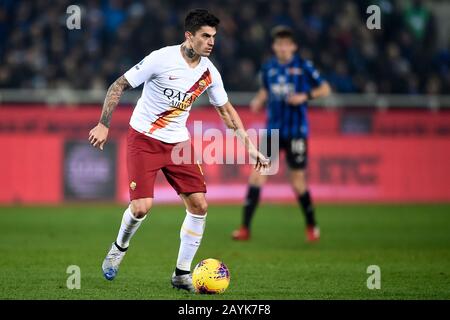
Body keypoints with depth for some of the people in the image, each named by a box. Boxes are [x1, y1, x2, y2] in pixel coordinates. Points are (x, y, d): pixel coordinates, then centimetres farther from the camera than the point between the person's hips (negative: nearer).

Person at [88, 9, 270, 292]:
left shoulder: (209, 72, -2)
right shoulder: (161, 59, -18)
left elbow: (226, 111, 12)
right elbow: (118, 86, -10)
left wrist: (250, 147, 7)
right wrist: (103, 125, -16)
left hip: (178, 142, 5)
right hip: (144, 139, -5)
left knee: (199, 205, -6)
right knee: (142, 207, -16)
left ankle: (182, 274, 7)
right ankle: (120, 247, 18)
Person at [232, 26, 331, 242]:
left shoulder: (303, 66, -4)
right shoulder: (268, 68, 7)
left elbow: (325, 89, 2)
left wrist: (305, 96, -14)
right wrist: (258, 101, 2)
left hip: (296, 132, -3)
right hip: (272, 129, 3)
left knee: (298, 181, 0)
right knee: (257, 174, -7)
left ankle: (312, 226, 22)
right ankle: (245, 228, -5)